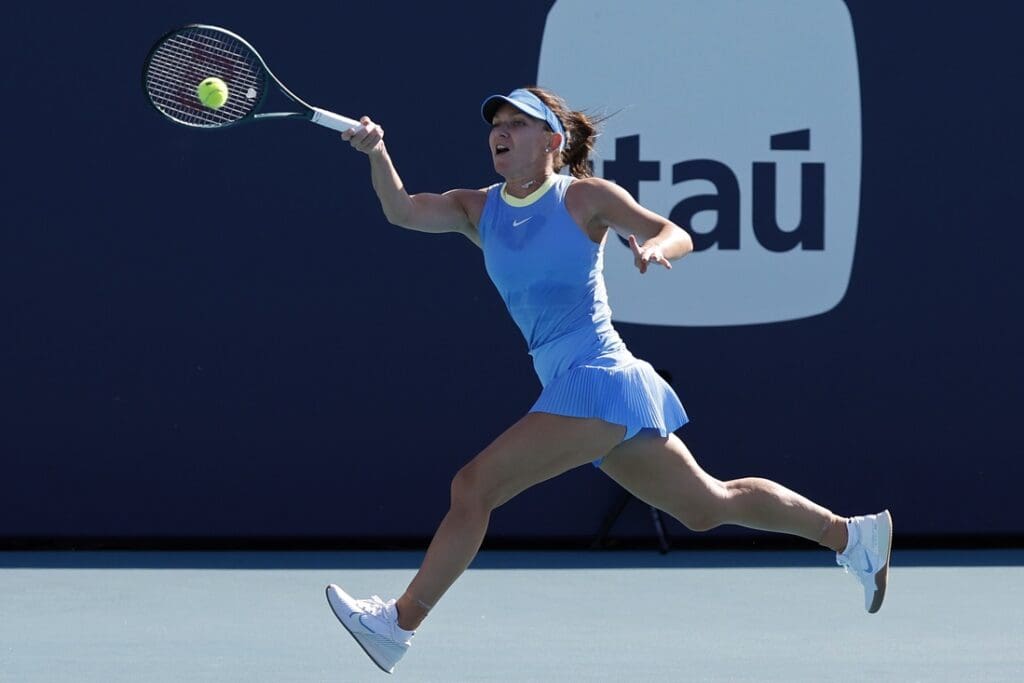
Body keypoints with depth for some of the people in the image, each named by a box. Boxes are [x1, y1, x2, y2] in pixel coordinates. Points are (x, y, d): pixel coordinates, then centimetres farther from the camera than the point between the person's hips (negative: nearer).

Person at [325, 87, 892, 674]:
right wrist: (378, 152, -20)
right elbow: (403, 211, -2)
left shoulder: (584, 197, -4)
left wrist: (656, 248, -32)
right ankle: (850, 534, 29)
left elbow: (678, 235, -9)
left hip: (598, 379, -8)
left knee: (473, 486, -16)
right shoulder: (479, 211, 12)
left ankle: (399, 623, -10)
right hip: (575, 388, 8)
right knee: (706, 505, 18)